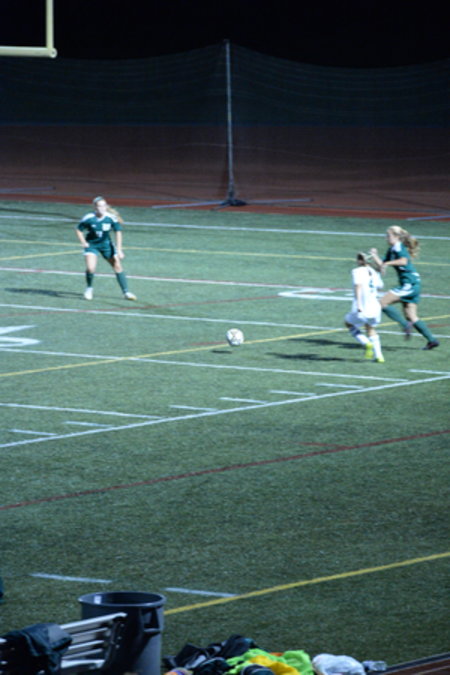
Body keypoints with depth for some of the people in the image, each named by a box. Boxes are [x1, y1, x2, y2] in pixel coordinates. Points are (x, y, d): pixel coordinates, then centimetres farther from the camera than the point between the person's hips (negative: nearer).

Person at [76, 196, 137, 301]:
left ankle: (126, 292, 14)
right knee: (90, 268, -20)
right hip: (91, 244, -2)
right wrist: (83, 243, -17)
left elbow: (118, 232, -8)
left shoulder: (111, 217, -17)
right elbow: (79, 230, -5)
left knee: (117, 266, 2)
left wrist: (119, 250, -11)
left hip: (106, 244, 2)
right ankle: (89, 288, 9)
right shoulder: (88, 218, -20)